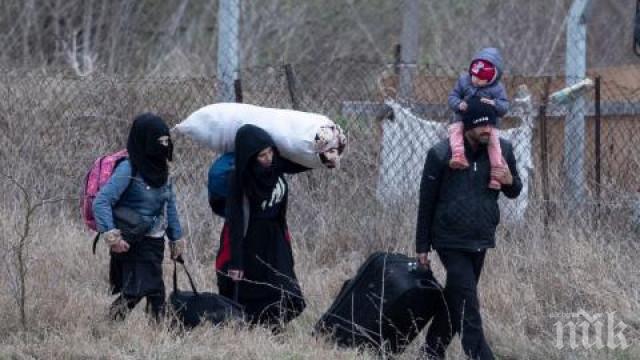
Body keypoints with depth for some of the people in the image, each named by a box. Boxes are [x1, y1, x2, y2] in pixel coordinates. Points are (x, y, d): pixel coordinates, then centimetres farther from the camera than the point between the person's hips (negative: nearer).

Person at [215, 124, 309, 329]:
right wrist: (235, 262, -23)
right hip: (249, 245, -6)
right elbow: (236, 220, -21)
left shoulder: (276, 165, -8)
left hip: (275, 241, 6)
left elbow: (302, 163, 13)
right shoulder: (240, 179, -22)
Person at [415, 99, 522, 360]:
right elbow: (426, 203, -3)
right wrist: (422, 247, -2)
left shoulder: (503, 150, 0)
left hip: (481, 240, 5)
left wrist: (509, 181, -12)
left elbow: (515, 192, 14)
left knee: (455, 298, 16)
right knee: (467, 303, -13)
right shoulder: (441, 154, -11)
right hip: (450, 241, -5)